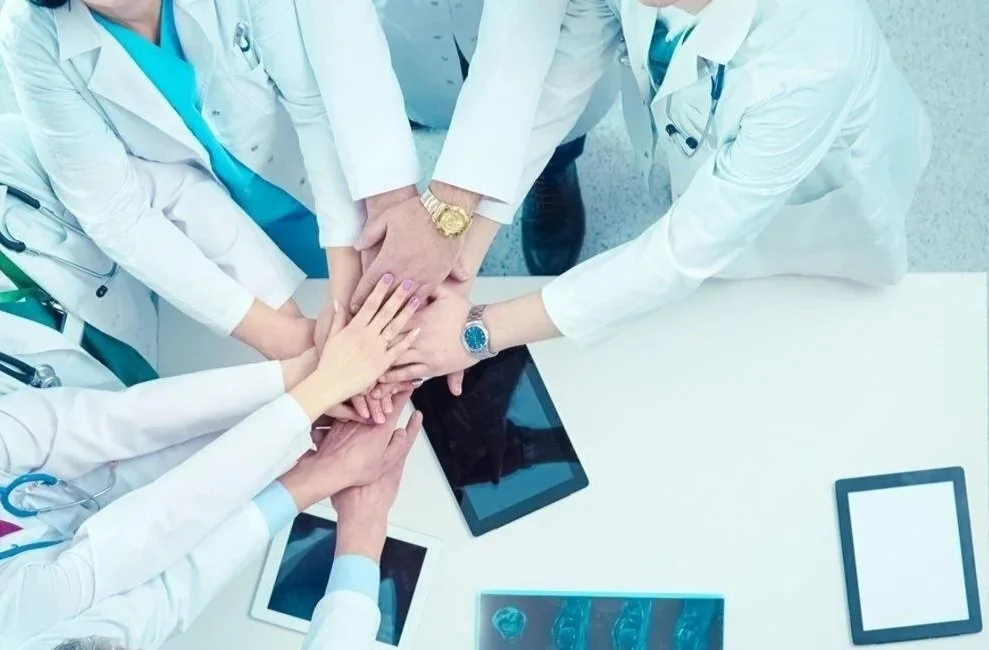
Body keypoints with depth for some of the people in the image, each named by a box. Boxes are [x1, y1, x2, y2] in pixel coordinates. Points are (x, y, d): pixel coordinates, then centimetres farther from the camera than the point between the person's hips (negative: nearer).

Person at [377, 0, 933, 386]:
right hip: (704, 158, 4)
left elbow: (685, 253, -40)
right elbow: (547, 91, -25)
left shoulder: (812, 61, -48)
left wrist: (479, 331, -36)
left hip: (820, 199, -3)